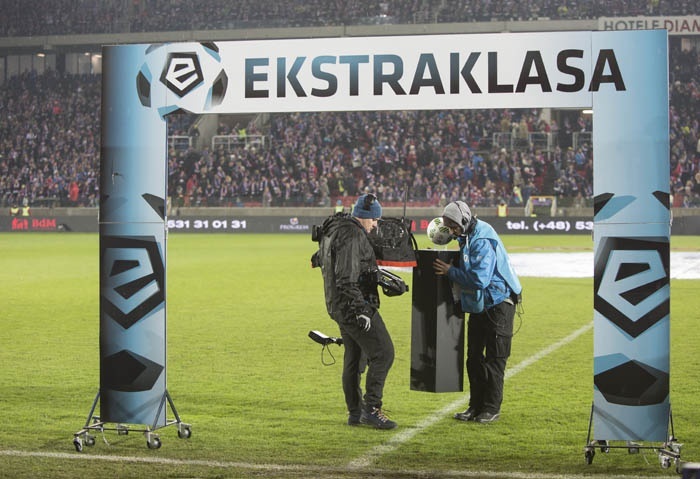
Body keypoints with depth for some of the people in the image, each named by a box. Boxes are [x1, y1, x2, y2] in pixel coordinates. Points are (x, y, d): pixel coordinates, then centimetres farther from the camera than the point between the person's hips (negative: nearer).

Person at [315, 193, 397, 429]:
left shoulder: (334, 230, 15)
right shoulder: (352, 235, -18)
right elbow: (347, 279, -25)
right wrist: (360, 309, -25)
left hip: (339, 307, 11)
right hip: (353, 305, -11)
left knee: (354, 358, 17)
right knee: (383, 353, -9)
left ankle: (355, 412, 23)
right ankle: (371, 408, -9)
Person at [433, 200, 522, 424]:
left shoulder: (483, 242, -24)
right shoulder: (468, 237, 6)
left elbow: (479, 278, -32)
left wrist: (450, 271, -24)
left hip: (498, 304, -10)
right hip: (479, 305, 10)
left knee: (494, 359, -3)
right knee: (474, 357, 11)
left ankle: (491, 408, 3)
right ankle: (476, 406, 17)